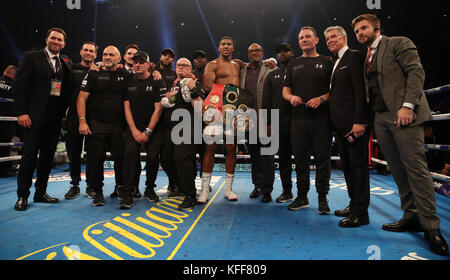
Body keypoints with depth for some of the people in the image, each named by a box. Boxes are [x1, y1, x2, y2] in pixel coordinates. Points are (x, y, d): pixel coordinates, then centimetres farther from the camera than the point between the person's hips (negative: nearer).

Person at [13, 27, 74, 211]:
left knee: (48, 156, 10)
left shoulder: (66, 63, 13)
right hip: (34, 115, -4)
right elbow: (19, 85, -5)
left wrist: (63, 111, -3)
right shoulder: (31, 57, 1)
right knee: (29, 155, -1)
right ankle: (22, 196, 10)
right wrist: (22, 112, -11)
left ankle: (41, 192, 22)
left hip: (55, 117, 4)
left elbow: (69, 89, 13)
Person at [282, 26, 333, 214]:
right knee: (300, 158, 6)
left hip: (321, 118, -2)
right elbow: (285, 90, 15)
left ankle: (322, 198, 10)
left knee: (322, 158, -1)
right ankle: (302, 196, 18)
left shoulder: (326, 62, 9)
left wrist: (321, 99, -14)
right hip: (298, 119, 3)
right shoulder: (293, 64, 18)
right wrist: (291, 97, -7)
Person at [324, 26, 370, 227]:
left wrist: (359, 121, -21)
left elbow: (360, 90, -14)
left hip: (353, 122, -9)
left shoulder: (354, 56, -4)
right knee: (347, 165, 12)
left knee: (358, 164, -5)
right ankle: (354, 205, 23)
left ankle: (361, 212, 1)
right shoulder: (336, 63, 23)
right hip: (340, 123, 9)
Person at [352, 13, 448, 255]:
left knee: (415, 168, -8)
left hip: (402, 114, -6)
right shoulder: (367, 57, 21)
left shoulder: (399, 43, 4)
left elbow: (416, 72, -8)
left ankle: (430, 225, 0)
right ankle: (411, 216, 15)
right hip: (380, 118, 7)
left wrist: (407, 105, -19)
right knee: (397, 170, 7)